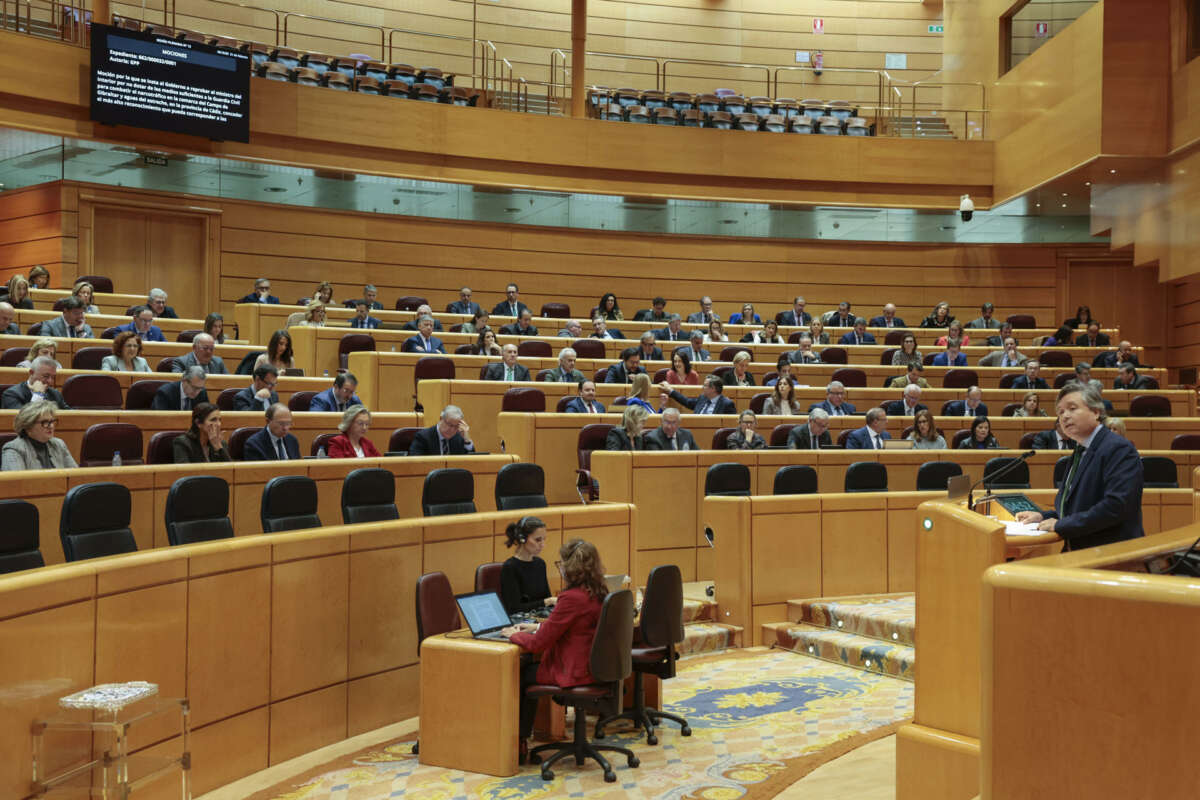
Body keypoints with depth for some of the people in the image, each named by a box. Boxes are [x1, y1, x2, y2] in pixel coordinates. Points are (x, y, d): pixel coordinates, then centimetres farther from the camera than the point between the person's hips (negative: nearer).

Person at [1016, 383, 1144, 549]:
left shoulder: (1119, 449, -9)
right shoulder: (1080, 452, 19)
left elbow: (1116, 506, -21)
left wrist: (1060, 525, -16)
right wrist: (1043, 516, 8)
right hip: (1078, 553, 8)